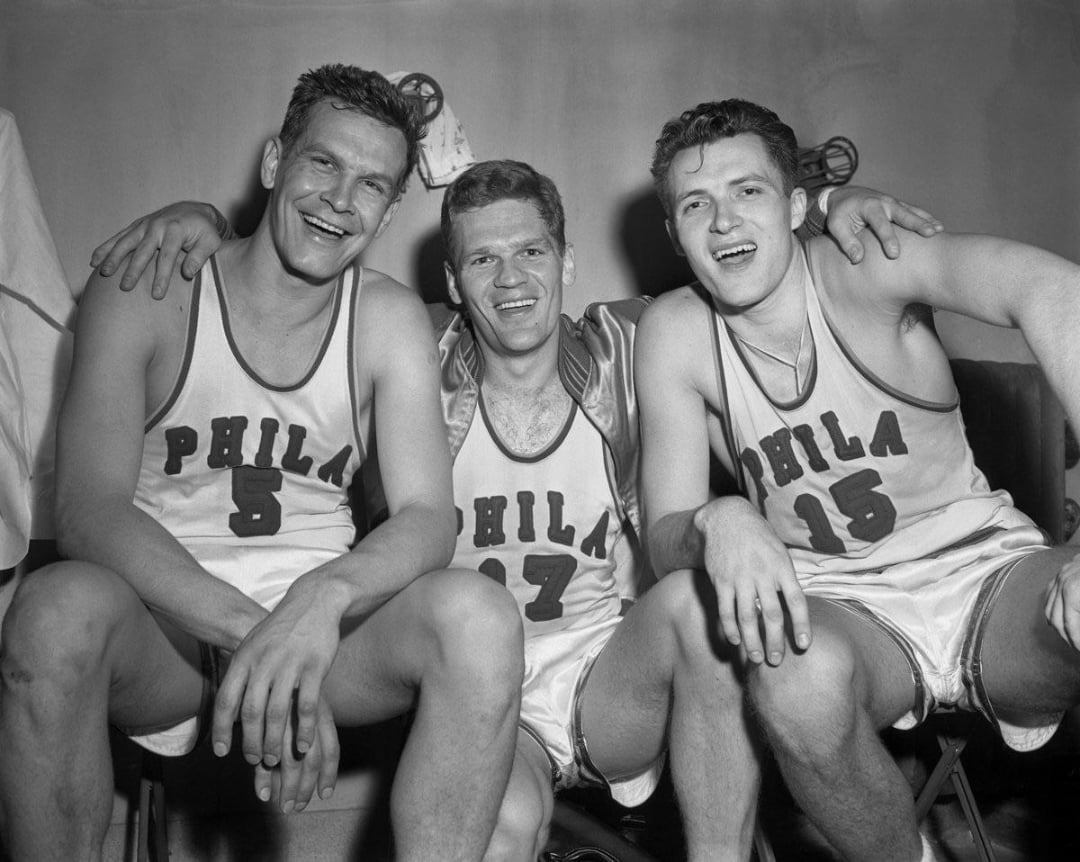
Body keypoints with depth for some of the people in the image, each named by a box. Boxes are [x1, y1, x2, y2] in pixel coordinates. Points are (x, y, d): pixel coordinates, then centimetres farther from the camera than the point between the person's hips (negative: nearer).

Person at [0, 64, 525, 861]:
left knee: (479, 612, -28)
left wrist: (323, 597, -31)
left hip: (321, 622, 2)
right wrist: (246, 631, -29)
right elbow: (88, 507, -13)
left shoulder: (389, 319, 4)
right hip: (162, 628, -1)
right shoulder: (142, 293, -2)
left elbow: (427, 518, -8)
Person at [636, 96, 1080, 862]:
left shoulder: (856, 267, -12)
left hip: (985, 572, -2)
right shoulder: (676, 332, -5)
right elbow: (664, 542, -7)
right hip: (840, 608, 2)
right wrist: (717, 523, -32)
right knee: (797, 679, -32)